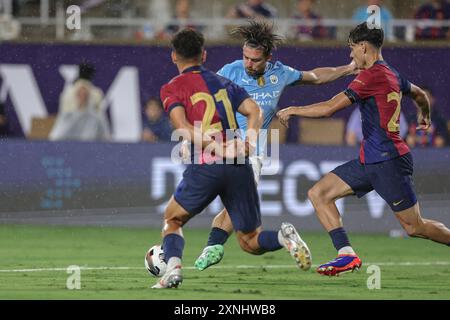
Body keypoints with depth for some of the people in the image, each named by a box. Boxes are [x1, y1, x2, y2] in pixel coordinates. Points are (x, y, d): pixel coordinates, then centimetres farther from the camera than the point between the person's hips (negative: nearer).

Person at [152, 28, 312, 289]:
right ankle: (284, 237, -20)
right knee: (251, 243, 11)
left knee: (172, 220, 22)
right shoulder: (223, 82, 22)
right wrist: (250, 140, -6)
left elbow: (182, 125, -9)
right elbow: (255, 110, 8)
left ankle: (173, 267, -4)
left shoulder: (172, 89, 8)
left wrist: (215, 146, -15)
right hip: (240, 168, 3)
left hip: (205, 167, -3)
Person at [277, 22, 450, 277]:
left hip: (389, 161, -10)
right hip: (370, 161, 10)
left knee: (415, 227, -2)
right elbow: (420, 95, 33)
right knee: (319, 194, 1)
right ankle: (347, 254, -8)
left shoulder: (372, 75, -15)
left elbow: (330, 108, -19)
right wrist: (425, 117, 56)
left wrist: (293, 110, -5)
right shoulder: (392, 74, 13)